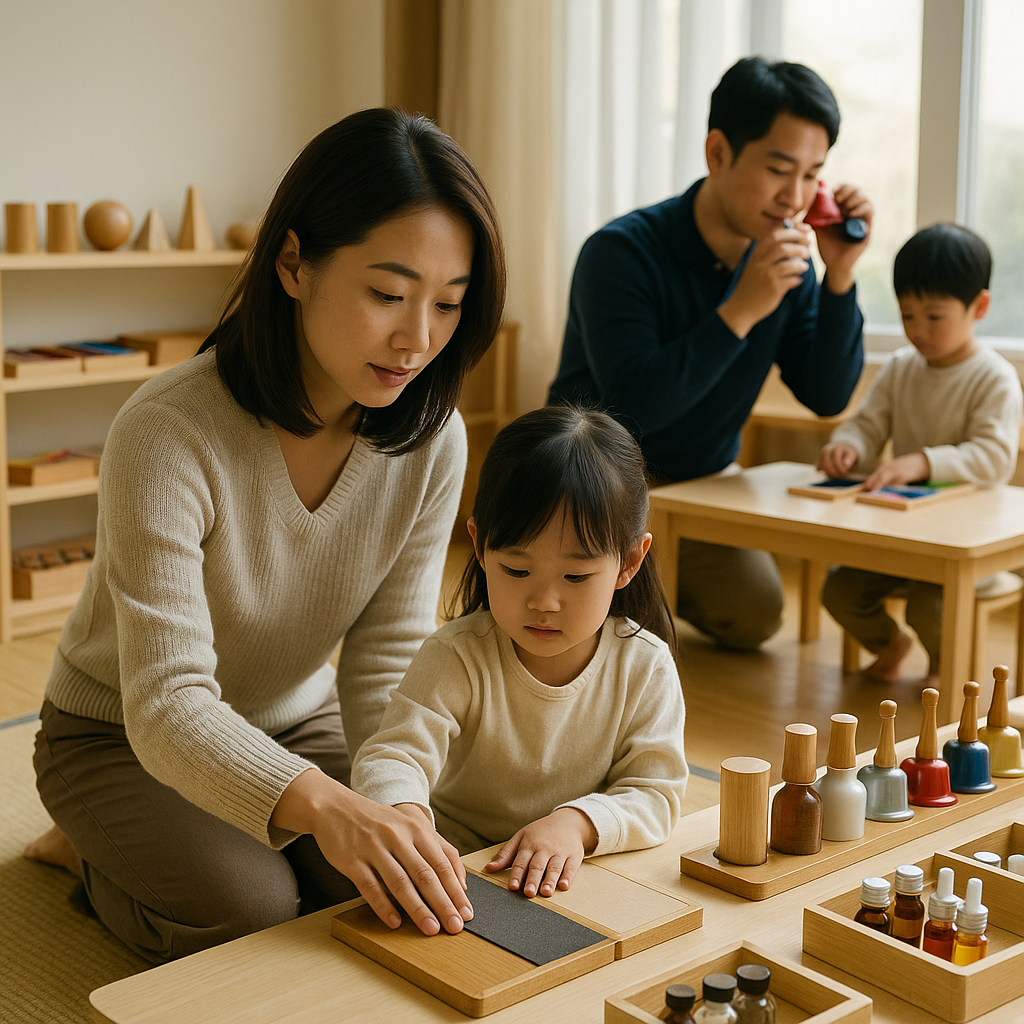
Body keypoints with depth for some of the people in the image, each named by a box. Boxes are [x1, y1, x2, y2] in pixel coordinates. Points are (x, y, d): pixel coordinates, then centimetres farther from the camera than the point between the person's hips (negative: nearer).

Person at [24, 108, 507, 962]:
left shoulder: (430, 442, -17)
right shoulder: (168, 433, -33)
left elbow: (386, 669, -15)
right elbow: (168, 704, -37)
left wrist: (402, 810, -35)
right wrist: (321, 803, -56)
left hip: (297, 724, 5)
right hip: (123, 737, -4)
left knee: (396, 889, -17)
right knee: (252, 908, -27)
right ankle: (95, 855, 8)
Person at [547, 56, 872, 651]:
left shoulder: (787, 261, -7)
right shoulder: (622, 252, -25)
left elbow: (828, 396, -9)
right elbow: (634, 406, -34)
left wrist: (840, 278, -22)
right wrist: (740, 311, -39)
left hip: (700, 482, 5)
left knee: (756, 617, -1)